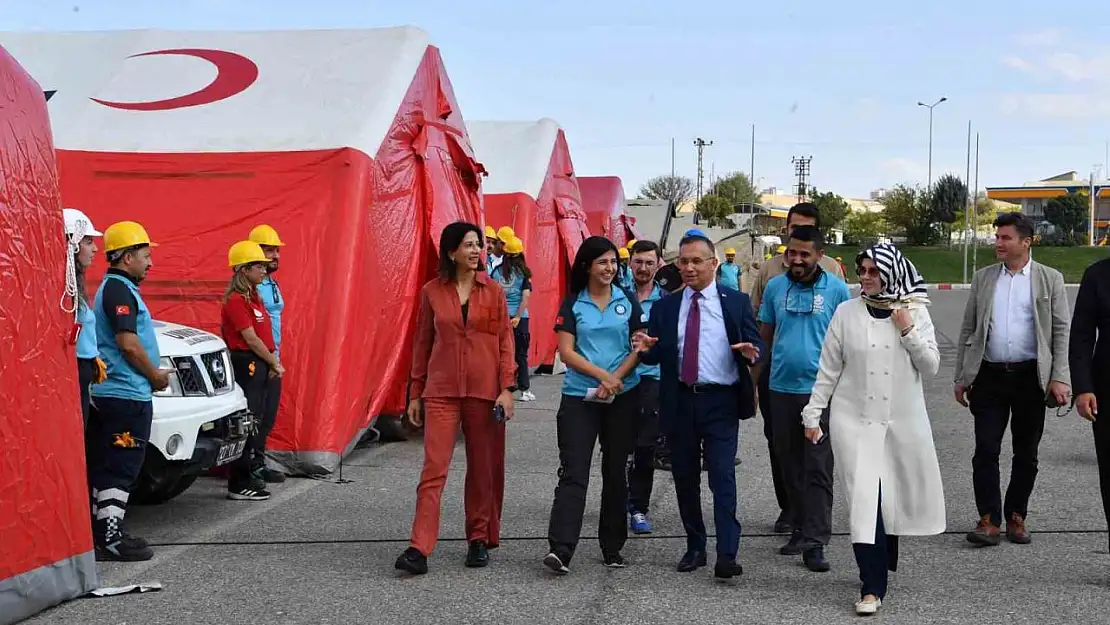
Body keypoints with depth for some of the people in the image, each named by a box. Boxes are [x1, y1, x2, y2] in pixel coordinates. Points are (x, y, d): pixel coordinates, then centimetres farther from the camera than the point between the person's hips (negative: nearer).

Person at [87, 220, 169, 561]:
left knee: (107, 468, 13)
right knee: (120, 469, -8)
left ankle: (105, 533, 19)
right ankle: (110, 540, -7)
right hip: (126, 395, -10)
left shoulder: (117, 287, 18)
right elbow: (128, 344, -21)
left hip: (112, 394, 10)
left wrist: (152, 373, 14)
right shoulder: (119, 290, -14)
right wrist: (155, 375, -8)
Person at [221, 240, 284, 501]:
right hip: (246, 365, -10)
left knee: (259, 423, 14)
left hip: (261, 366, 10)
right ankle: (240, 486, -3)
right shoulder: (236, 300, -13)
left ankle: (253, 474, 24)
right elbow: (251, 339, -15)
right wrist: (274, 363, -7)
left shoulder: (254, 296, 16)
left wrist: (273, 363, 3)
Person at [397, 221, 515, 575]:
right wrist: (415, 393, 9)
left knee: (483, 468, 8)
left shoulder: (493, 292, 4)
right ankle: (419, 549, -10)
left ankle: (479, 540, 23)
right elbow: (422, 344, 9)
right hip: (441, 390, -1)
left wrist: (507, 388, -5)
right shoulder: (432, 292, 3)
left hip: (484, 391, 1)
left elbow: (505, 342, 4)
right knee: (434, 468, -8)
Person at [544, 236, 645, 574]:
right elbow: (566, 351, -4)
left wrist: (615, 378, -11)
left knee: (615, 470, 8)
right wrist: (602, 376, -14)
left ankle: (612, 546, 18)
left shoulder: (628, 302, 7)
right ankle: (560, 549, -17)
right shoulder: (572, 303, 2)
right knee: (573, 472, -9)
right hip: (580, 397, -2)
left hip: (622, 396, 2)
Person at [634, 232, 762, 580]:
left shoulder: (736, 302, 4)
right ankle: (695, 547, 23)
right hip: (679, 401, 3)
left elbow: (755, 345, 4)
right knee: (685, 477, 10)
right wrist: (646, 349, -14)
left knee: (723, 476, -10)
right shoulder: (665, 306, 9)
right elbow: (657, 355, 9)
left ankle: (726, 556, -12)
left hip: (720, 401, -3)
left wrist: (751, 353, -20)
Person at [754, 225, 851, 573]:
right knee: (789, 465, 13)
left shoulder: (836, 289, -2)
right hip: (781, 388, 4)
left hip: (821, 389, -3)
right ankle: (799, 528, 26)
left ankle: (815, 543, -3)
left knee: (818, 469, -4)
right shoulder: (775, 287, 6)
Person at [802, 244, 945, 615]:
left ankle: (882, 563, 32)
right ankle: (872, 587, -4)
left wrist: (909, 332, -12)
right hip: (855, 420, -1)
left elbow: (931, 368, 1)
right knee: (864, 500, -8)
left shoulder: (916, 312, 1)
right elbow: (829, 369, 4)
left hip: (903, 421, 1)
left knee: (893, 497, 10)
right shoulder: (847, 312, 0)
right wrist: (813, 413, 4)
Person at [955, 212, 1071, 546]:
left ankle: (1016, 518, 19)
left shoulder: (1050, 279, 3)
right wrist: (962, 377, 7)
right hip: (990, 376, 1)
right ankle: (989, 520, -1)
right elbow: (968, 330, 11)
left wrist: (1059, 378, -8)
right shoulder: (983, 278, 9)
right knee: (986, 450, -4)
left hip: (1030, 377, -1)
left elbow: (1062, 331, 1)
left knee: (1026, 454, 8)